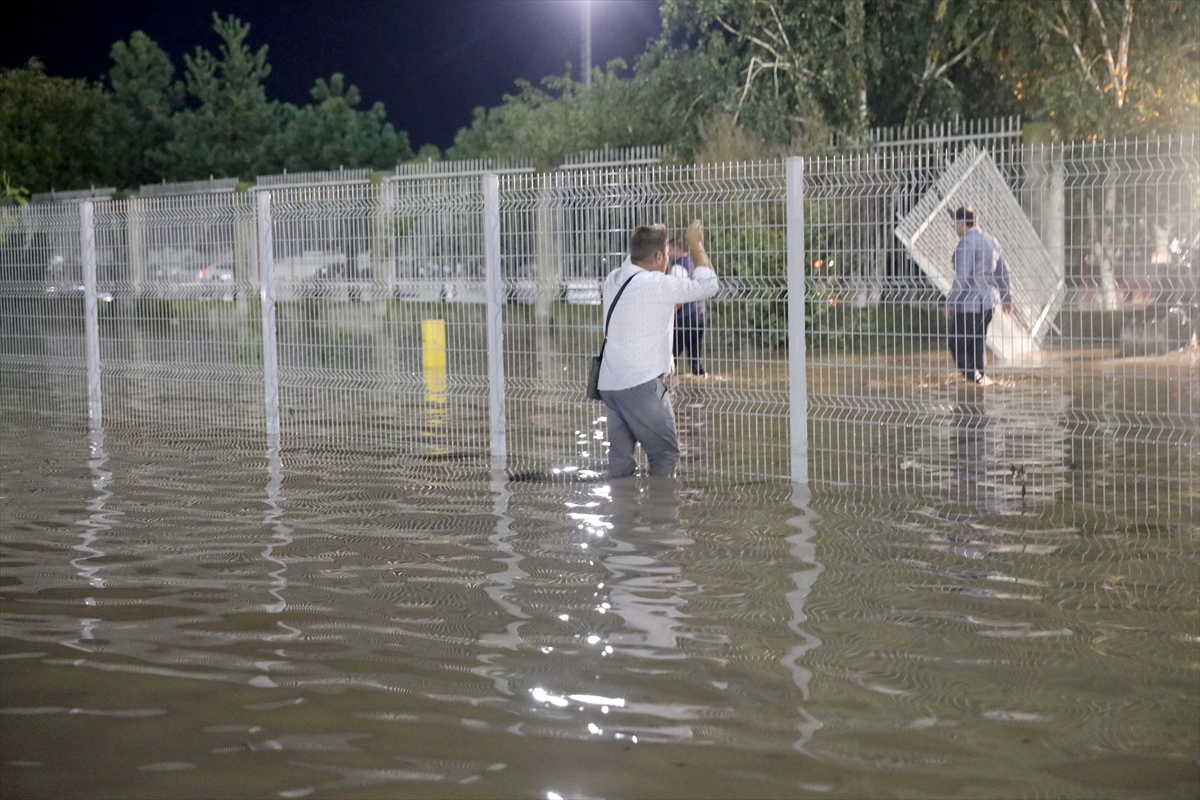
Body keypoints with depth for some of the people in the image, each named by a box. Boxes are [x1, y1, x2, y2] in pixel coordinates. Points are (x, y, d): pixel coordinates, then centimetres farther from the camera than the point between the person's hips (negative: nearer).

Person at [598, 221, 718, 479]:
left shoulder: (613, 280, 9)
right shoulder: (656, 285, -13)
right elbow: (708, 284, -9)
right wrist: (696, 245, 3)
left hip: (610, 382, 8)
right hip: (641, 384, -8)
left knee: (620, 458, 9)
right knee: (665, 454, 0)